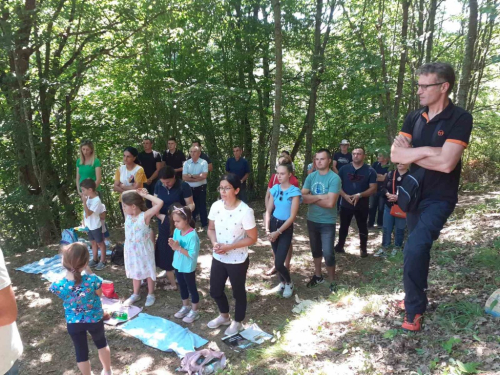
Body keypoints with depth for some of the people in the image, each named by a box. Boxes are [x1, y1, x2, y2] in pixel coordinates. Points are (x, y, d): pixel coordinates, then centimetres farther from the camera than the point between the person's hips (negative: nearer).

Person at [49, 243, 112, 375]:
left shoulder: (58, 285, -27)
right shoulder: (93, 280, -32)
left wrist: (68, 270, -9)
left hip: (73, 323, 0)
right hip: (95, 319, 0)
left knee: (81, 352, 22)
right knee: (101, 343, 28)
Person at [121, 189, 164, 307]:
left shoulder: (145, 216, -24)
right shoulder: (127, 215, -5)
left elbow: (160, 203, -35)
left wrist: (145, 195, -28)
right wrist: (136, 194, -9)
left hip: (144, 249, -6)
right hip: (131, 249, 6)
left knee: (148, 271, 13)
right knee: (135, 272, 21)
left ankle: (151, 294, 31)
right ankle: (136, 294, 39)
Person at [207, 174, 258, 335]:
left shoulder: (245, 211, -23)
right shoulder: (216, 206, -7)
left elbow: (252, 238, -16)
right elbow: (211, 229, 6)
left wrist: (229, 246, -23)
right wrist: (214, 243, -14)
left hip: (238, 261, -5)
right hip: (218, 258, 5)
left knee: (238, 292, 16)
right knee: (215, 291, 20)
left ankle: (237, 322, 42)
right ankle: (224, 316, 49)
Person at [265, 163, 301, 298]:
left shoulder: (294, 192, -15)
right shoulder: (275, 189, 1)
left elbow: (292, 217, -16)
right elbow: (268, 211, 5)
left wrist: (278, 232, -16)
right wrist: (267, 228, -8)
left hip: (286, 228, -5)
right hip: (273, 224, 5)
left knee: (278, 263, -8)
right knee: (277, 258, 15)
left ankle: (289, 283, 21)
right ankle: (282, 281, 39)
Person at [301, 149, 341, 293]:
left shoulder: (334, 178, -17)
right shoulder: (311, 177, -1)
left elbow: (330, 203, -26)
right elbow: (303, 197, -9)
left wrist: (312, 198, -13)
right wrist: (320, 197, -20)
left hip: (327, 222, -5)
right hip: (312, 220, 5)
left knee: (328, 253, -2)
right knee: (315, 250, 19)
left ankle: (332, 281, 19)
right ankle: (318, 276, 38)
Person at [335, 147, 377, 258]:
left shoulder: (370, 171, -5)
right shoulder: (344, 169, 1)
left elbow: (373, 188, -8)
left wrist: (359, 195, -23)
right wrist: (345, 196, -17)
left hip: (362, 205, -2)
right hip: (345, 204, 2)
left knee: (362, 227, 9)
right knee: (343, 226, 14)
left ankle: (363, 249, 23)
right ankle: (340, 246, 28)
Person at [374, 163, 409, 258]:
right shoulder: (390, 174, 4)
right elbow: (384, 188, 5)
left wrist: (398, 197, -23)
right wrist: (388, 194, -14)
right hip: (389, 206, 4)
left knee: (400, 229, 11)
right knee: (386, 228, 9)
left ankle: (397, 249, 27)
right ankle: (384, 248, 21)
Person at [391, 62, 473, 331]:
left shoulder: (460, 118, -14)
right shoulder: (413, 118, 3)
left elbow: (446, 163, -25)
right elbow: (395, 155, -8)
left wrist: (410, 152, -13)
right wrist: (427, 150, -20)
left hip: (439, 198, -6)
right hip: (413, 195, 6)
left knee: (414, 249, -21)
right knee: (419, 250, 17)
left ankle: (414, 309, -1)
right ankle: (416, 299, 36)